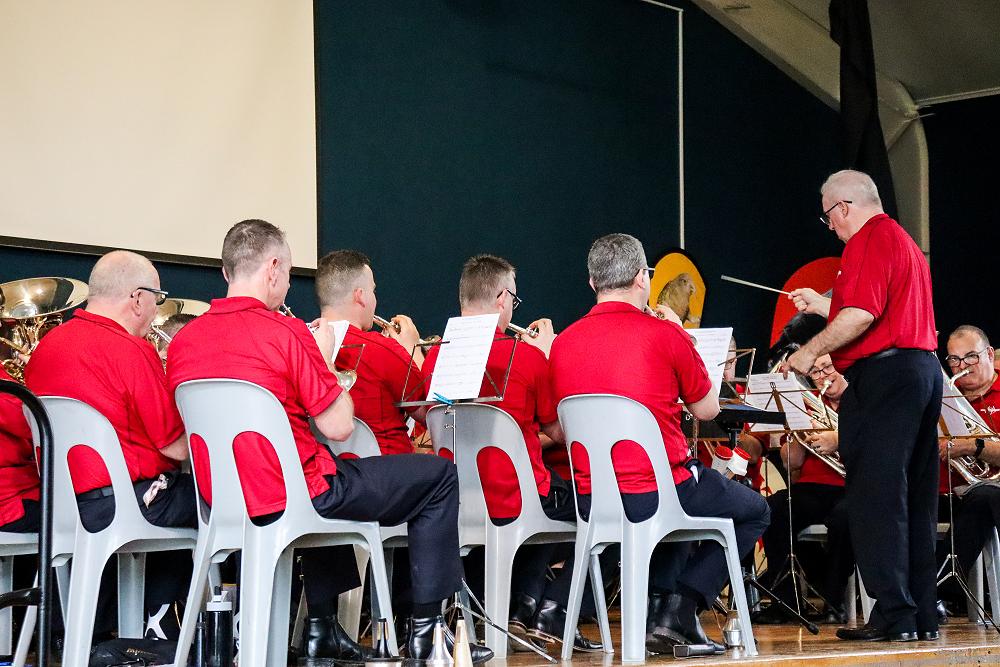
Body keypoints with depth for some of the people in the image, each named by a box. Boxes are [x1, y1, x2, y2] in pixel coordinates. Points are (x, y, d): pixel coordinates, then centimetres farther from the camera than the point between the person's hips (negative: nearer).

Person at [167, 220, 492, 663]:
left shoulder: (183, 341, 3)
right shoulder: (285, 332, -16)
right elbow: (339, 427, -13)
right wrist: (325, 360, 3)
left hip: (220, 502, 8)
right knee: (438, 476, 7)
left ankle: (321, 625, 36)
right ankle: (425, 630, 11)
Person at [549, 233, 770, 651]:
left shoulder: (563, 343, 2)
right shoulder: (665, 335, -10)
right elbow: (707, 410, 2)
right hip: (657, 496, -6)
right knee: (754, 511, 20)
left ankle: (666, 606, 22)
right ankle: (681, 608, 6)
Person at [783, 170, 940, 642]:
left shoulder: (869, 240, -8)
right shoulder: (904, 240, 23)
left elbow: (862, 315, -20)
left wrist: (811, 350, -11)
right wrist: (822, 305, 31)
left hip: (882, 373, -10)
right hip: (923, 368, 10)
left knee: (876, 496, -8)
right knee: (915, 499, 10)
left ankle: (894, 614, -10)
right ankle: (923, 615, 12)